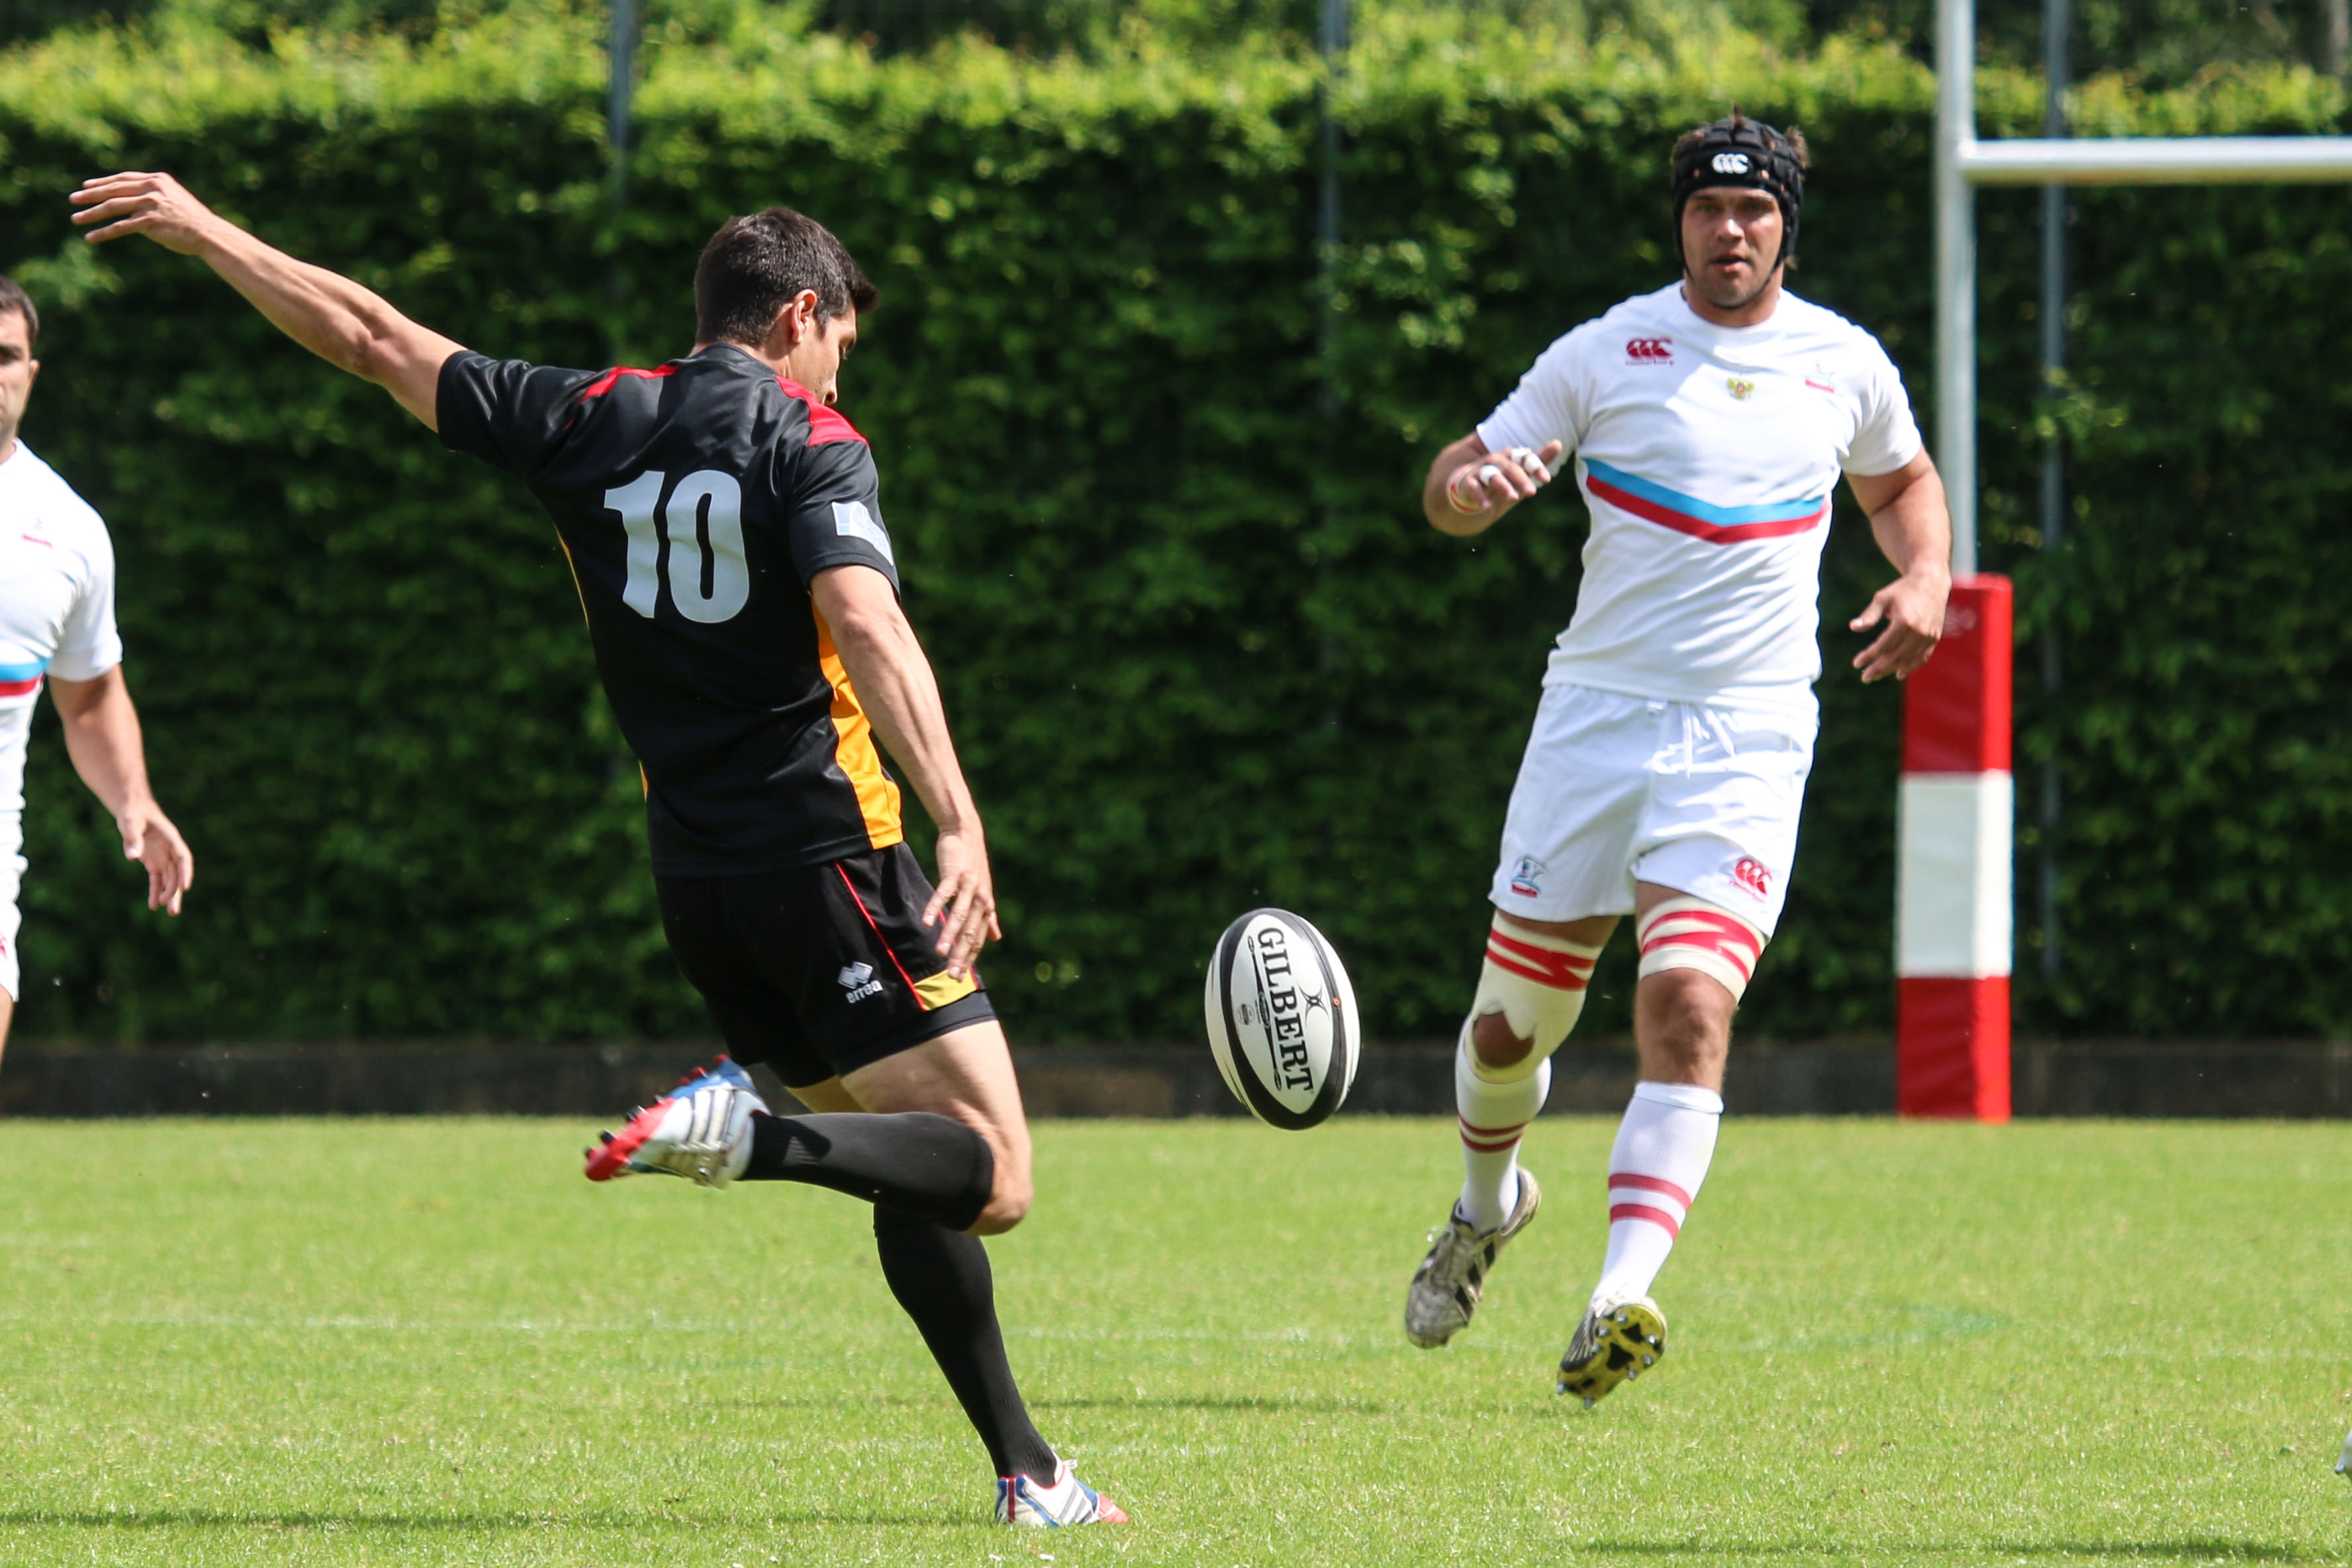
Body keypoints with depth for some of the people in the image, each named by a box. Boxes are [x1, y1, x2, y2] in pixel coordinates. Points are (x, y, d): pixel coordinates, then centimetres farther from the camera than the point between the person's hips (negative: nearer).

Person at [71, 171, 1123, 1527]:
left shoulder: (589, 423, 9)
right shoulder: (811, 446, -7)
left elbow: (374, 339, 15)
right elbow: (867, 626, -23)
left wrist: (201, 232, 26)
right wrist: (961, 823, -32)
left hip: (696, 880, 7)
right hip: (829, 854, -7)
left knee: (922, 1176, 15)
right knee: (993, 1175, -11)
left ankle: (1025, 1470, 10)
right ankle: (751, 1138, -31)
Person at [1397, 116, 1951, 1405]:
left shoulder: (1846, 365, 7)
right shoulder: (1609, 353, 0)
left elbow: (1901, 483, 27)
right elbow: (1450, 490, 1)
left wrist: (1925, 580, 6)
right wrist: (1476, 484, -24)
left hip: (1751, 732, 0)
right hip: (1597, 713, 0)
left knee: (1689, 1009, -20)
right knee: (1511, 1021, 5)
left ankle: (1621, 1300, -29)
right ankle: (1488, 1204, 38)